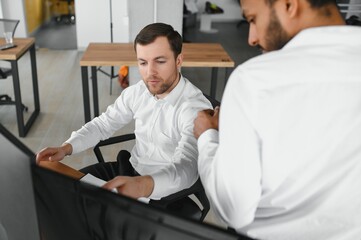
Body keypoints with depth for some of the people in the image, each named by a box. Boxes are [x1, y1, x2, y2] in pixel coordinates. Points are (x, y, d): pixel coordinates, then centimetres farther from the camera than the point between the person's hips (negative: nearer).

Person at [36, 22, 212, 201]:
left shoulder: (196, 109, -26)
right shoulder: (137, 92, -4)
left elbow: (186, 167, -40)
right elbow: (103, 124, 5)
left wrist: (142, 186, -61)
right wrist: (66, 147, -14)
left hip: (166, 191, -6)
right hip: (131, 171, 6)